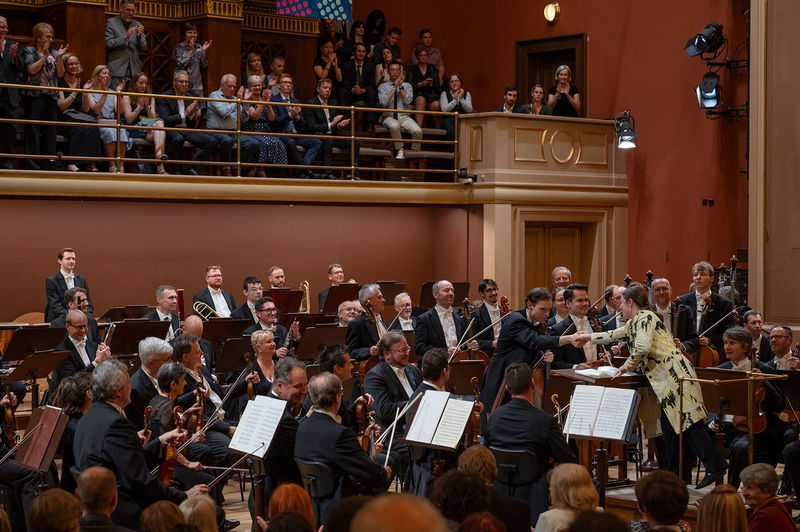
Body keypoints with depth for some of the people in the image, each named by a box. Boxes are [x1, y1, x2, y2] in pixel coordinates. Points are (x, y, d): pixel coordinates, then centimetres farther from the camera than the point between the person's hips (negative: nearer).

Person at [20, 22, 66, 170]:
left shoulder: (53, 53, 15)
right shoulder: (29, 51, 2)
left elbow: (60, 73, 7)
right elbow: (32, 69, -12)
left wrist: (59, 57, -5)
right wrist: (45, 56, -12)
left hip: (51, 97, 5)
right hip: (34, 97, -5)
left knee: (49, 131, 5)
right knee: (33, 131, -5)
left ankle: (48, 165, 9)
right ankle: (33, 166, -5)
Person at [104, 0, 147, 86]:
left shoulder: (137, 24, 15)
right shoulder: (111, 22, 4)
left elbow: (143, 48, 12)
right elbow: (108, 44, -6)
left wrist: (139, 36, -8)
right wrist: (125, 36, -17)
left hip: (134, 70, 3)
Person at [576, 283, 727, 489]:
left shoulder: (645, 317, -7)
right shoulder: (632, 323, 22)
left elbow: (643, 347, -20)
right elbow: (613, 335, 38)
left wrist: (627, 366, -7)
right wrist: (588, 337, 44)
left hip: (675, 374, -10)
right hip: (665, 381, 10)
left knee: (688, 422, -16)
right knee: (669, 426, 9)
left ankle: (715, 466, -21)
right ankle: (671, 474, 11)